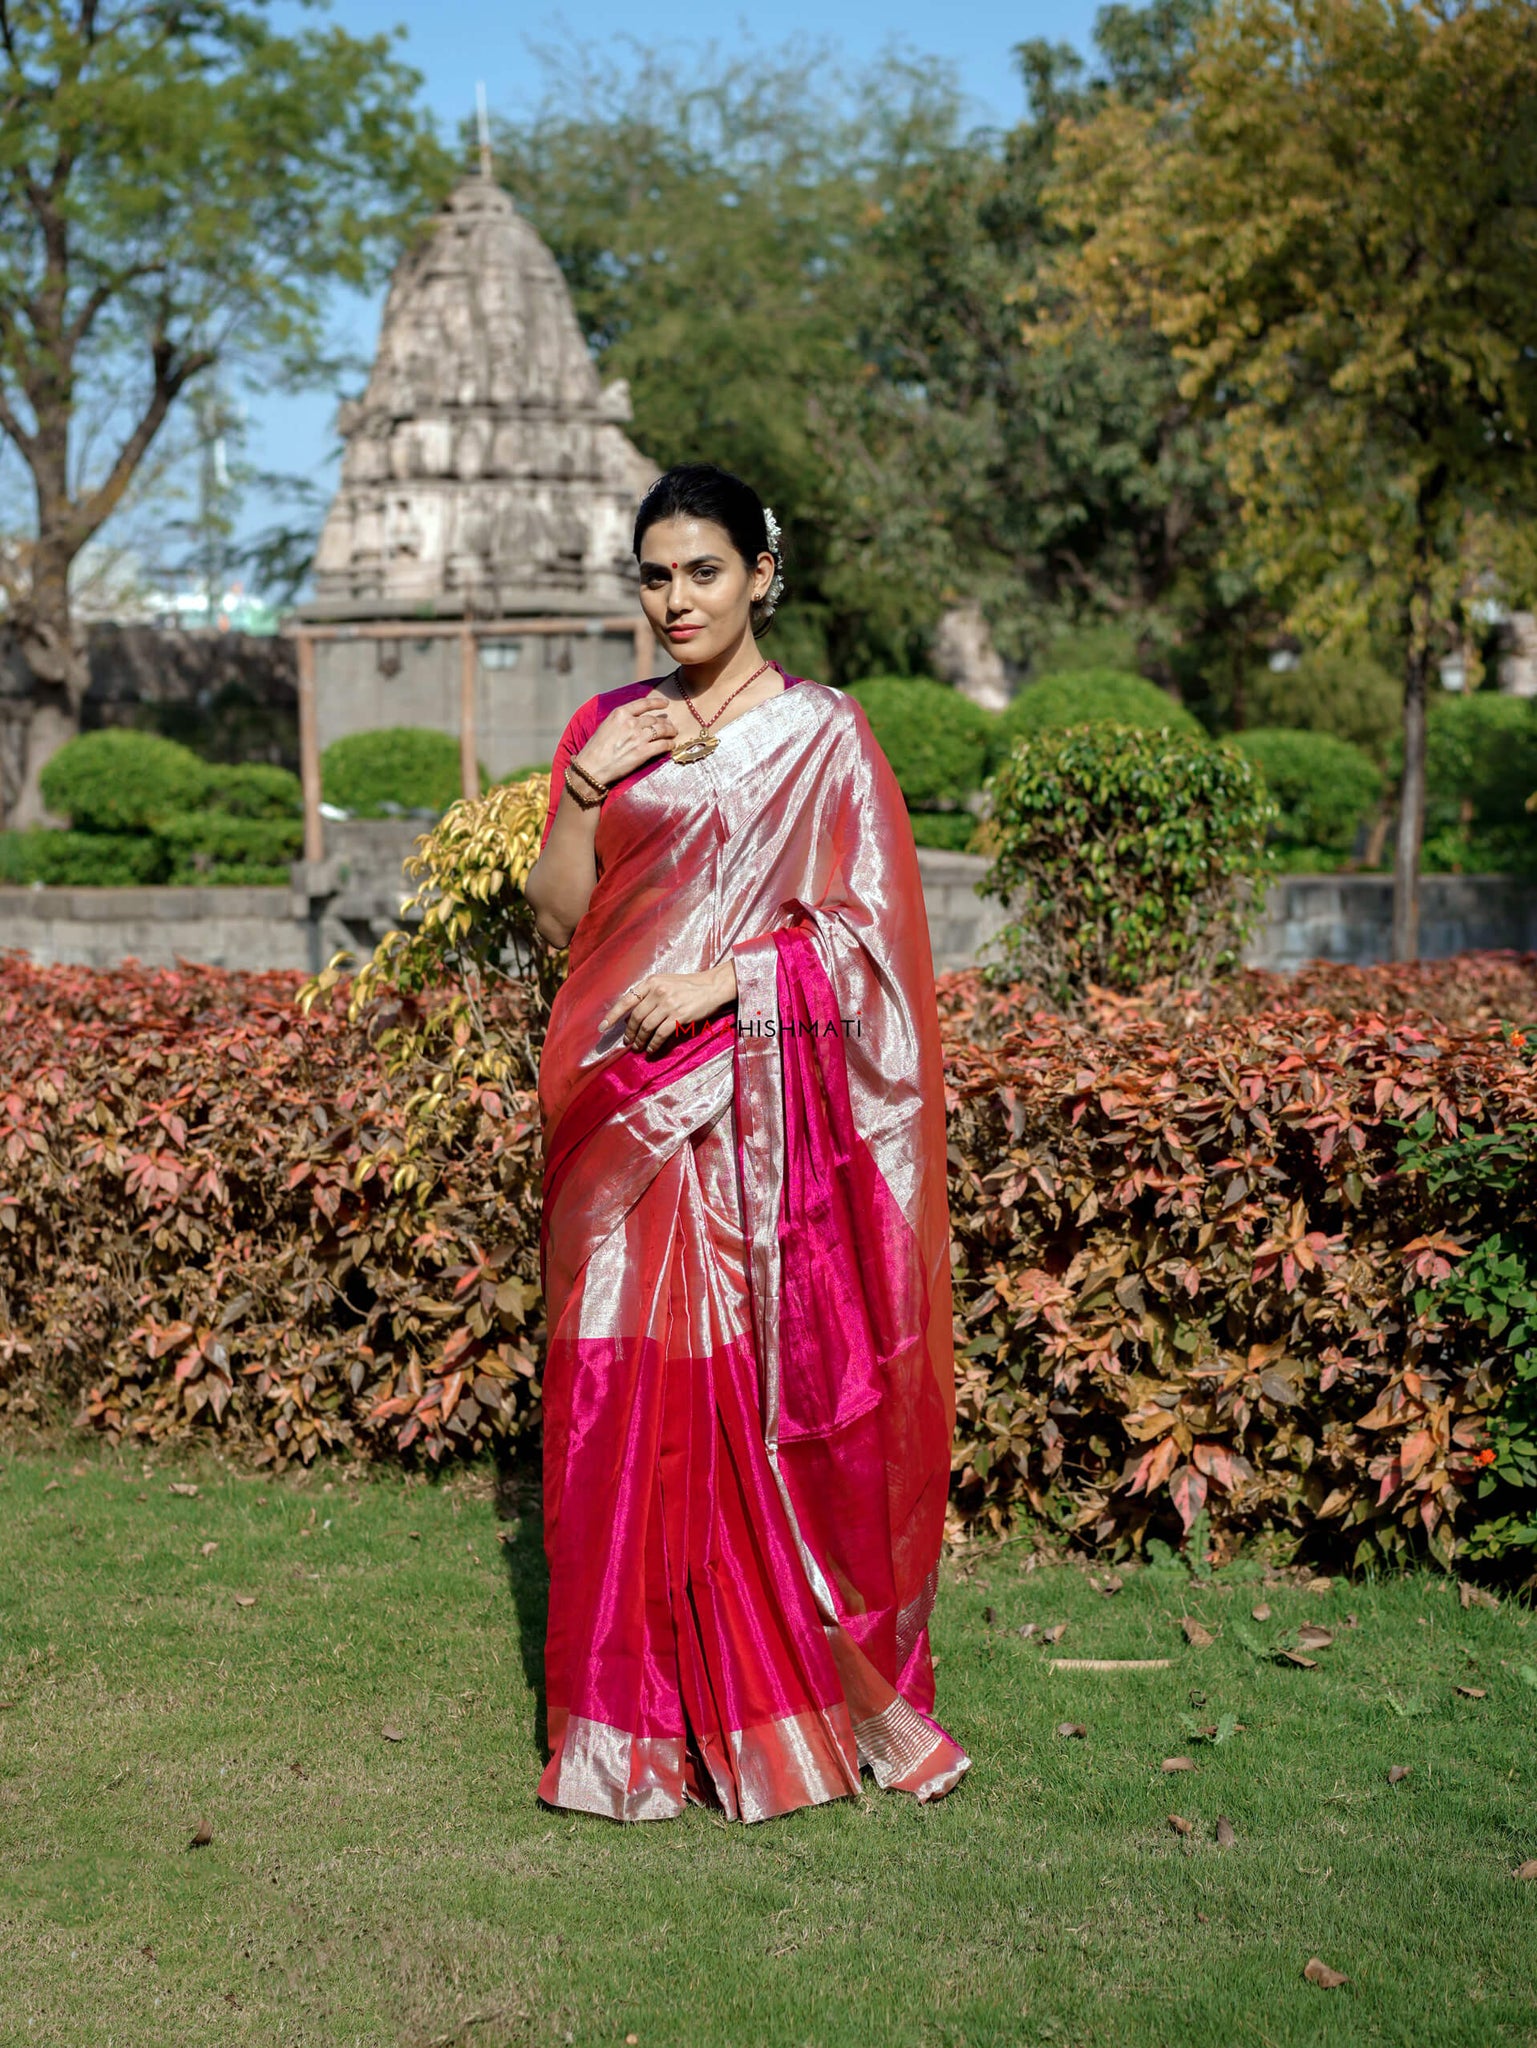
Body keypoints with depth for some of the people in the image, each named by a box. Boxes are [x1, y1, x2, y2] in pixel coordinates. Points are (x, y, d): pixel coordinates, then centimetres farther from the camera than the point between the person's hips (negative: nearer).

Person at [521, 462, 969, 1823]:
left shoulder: (821, 734, 0)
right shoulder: (611, 727, 14)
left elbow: (868, 932, -4)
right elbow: (558, 915, 9)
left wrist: (723, 978, -16)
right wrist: (588, 783, -5)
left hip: (759, 1112, -4)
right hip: (628, 1111, 4)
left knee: (773, 1393, -3)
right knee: (626, 1396, 2)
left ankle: (791, 1697, 10)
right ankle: (640, 1720, 10)